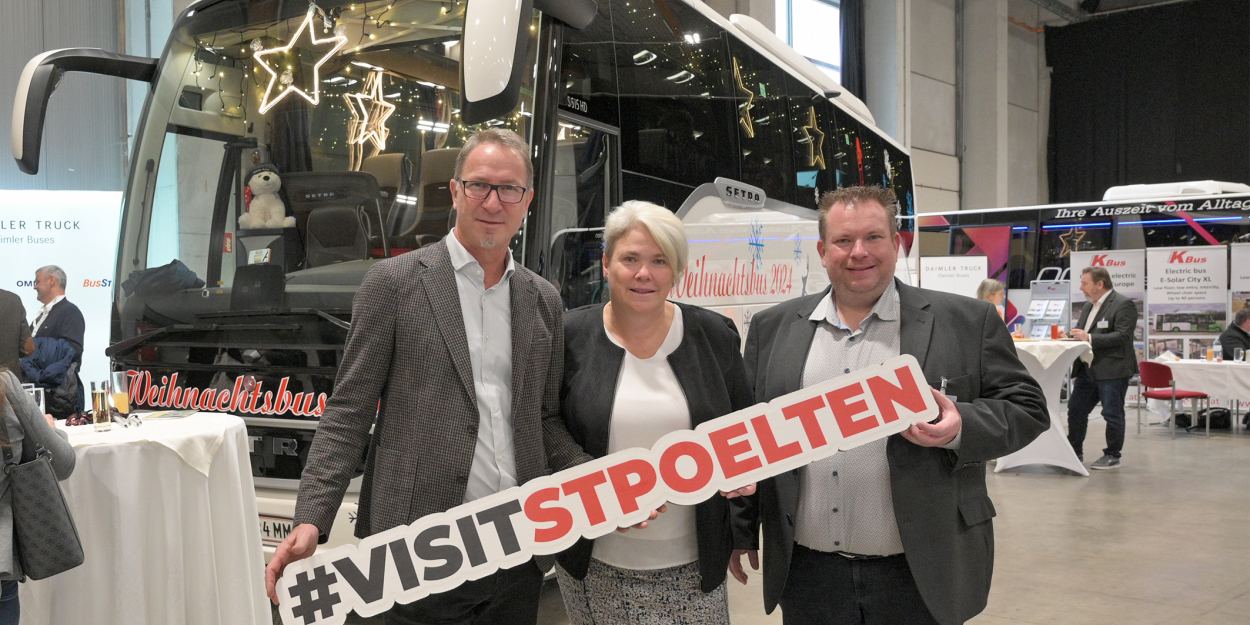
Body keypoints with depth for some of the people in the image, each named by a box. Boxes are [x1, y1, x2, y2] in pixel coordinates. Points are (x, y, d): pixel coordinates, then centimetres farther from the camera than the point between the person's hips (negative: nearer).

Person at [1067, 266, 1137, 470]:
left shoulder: (1123, 305, -10)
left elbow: (1123, 336, -20)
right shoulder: (1088, 306, 17)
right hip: (1088, 369, 9)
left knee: (1112, 414, 0)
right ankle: (1074, 452, 21)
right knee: (1076, 410, 10)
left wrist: (1089, 338, -25)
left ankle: (1112, 456, 11)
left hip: (1112, 370, -9)